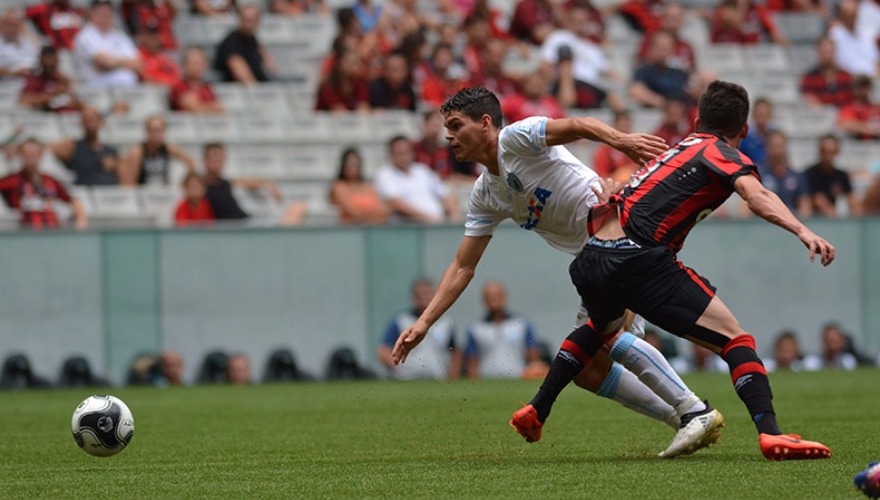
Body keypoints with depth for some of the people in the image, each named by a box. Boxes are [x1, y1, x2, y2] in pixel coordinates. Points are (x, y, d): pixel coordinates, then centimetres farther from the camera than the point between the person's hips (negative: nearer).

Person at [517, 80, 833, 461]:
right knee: (733, 338, -7)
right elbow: (757, 197, -18)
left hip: (591, 258, 8)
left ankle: (535, 412, 44)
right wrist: (803, 232, -29)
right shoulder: (722, 154, 3)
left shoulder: (680, 147, 25)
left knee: (601, 327, 40)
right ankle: (769, 433, -26)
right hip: (639, 260, -8)